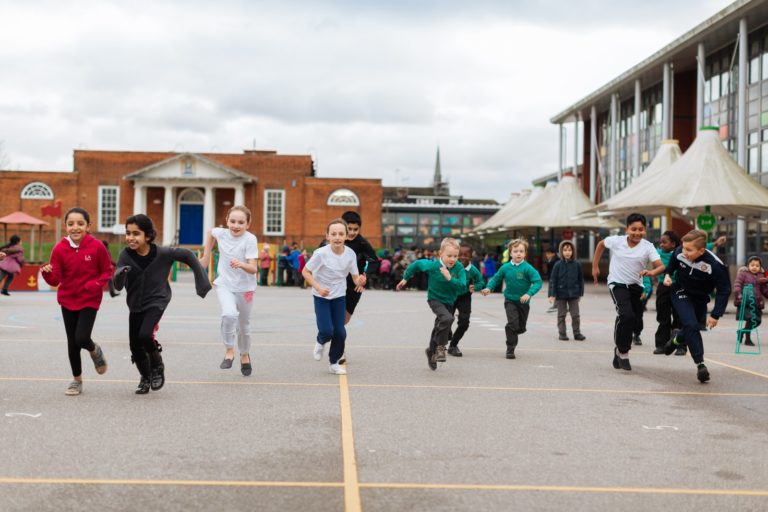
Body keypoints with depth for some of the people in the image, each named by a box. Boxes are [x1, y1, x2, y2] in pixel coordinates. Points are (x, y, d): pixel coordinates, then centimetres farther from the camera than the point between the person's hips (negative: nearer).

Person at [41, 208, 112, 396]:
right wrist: (47, 272, -30)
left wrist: (97, 284, -20)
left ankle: (95, 351, 21)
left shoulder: (97, 247, -13)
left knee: (82, 338, -16)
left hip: (90, 300, -2)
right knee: (72, 342, 8)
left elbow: (107, 271, -2)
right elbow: (55, 280, -8)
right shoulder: (60, 249, -9)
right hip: (68, 300, 3)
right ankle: (77, 380, 26)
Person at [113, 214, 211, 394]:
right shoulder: (125, 255, -14)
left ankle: (157, 366, 5)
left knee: (145, 335, -25)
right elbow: (118, 286, -17)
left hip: (156, 301, -3)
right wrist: (120, 274, -40)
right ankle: (145, 378, 35)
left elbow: (187, 255, -4)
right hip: (135, 305, 3)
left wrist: (202, 280, -4)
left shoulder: (162, 253, -17)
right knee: (135, 345, 6)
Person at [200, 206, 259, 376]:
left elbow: (253, 269, -27)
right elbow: (210, 233, 16)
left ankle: (245, 355, 41)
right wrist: (206, 255, 11)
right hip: (224, 284, 1)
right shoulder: (220, 233, -11)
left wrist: (242, 265, -47)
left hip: (245, 287, -1)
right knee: (229, 314, -28)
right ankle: (229, 351, -9)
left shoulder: (250, 239, -21)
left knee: (244, 324, 15)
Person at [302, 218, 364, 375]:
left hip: (339, 296, 3)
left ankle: (333, 363, 21)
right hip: (321, 296, -3)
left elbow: (355, 277, -6)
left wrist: (360, 282, -30)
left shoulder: (350, 254, -14)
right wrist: (318, 288, -26)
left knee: (340, 332, -1)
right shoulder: (321, 253, -24)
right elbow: (305, 272, -13)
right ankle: (321, 342, 24)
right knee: (327, 330, -14)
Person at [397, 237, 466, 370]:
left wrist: (450, 278, -35)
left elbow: (463, 287, -22)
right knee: (447, 318, -32)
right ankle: (440, 348, -17)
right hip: (435, 299, -4)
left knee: (440, 329, 19)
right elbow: (416, 264, -3)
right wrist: (405, 278, 6)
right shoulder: (433, 265, -20)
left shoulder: (459, 269, -16)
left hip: (449, 302, 4)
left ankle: (432, 352, 43)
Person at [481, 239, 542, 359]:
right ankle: (510, 349, -7)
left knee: (521, 328, 11)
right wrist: (488, 287, -6)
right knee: (512, 322, -18)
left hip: (523, 301, 0)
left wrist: (529, 293, -31)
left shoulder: (527, 268, -14)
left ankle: (512, 333, 46)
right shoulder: (505, 267, -4)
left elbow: (538, 282, -19)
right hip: (510, 300, 0)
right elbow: (496, 278, 10)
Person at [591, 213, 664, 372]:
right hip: (617, 284, -3)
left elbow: (661, 266, -18)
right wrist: (595, 266, 15)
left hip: (636, 287, 3)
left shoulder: (648, 247, -10)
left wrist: (651, 272, -40)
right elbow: (601, 244, 13)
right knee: (627, 315, -24)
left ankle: (619, 352, 33)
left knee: (630, 322, 9)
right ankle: (623, 352, -7)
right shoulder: (616, 241, -8)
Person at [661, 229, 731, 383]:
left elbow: (724, 290, -20)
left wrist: (715, 315, -22)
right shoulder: (679, 252, -23)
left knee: (691, 328, 15)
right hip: (681, 294, 0)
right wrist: (668, 274, -10)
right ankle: (700, 365, -14)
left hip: (700, 299, 0)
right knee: (691, 325, -20)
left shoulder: (714, 265, -32)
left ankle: (677, 338, 52)